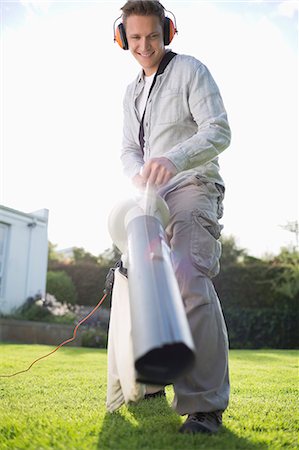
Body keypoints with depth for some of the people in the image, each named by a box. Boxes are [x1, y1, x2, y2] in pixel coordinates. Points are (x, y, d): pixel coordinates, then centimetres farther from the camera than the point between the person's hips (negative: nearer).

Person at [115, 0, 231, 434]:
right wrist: (139, 175, -12)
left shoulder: (190, 70, 0)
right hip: (154, 197, 8)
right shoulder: (132, 93, 21)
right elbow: (129, 149, 13)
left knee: (189, 277, -27)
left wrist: (173, 159, -30)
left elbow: (219, 132, -12)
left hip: (193, 186, -7)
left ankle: (206, 404, -24)